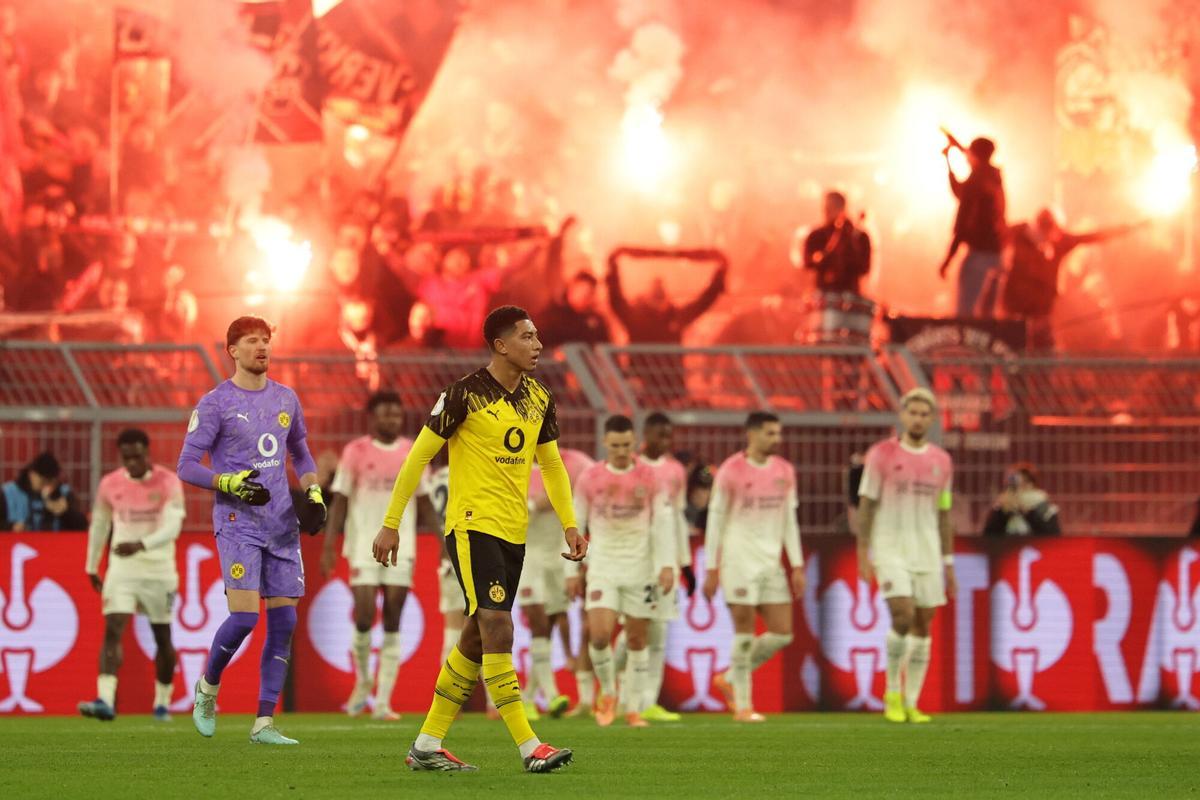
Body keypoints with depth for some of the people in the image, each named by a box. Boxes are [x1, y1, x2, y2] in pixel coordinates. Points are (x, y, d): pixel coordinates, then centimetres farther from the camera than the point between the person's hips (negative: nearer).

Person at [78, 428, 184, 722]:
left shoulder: (168, 483, -9)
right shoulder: (110, 485, 1)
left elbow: (173, 526, -20)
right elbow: (99, 525, 15)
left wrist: (141, 544, -35)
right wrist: (92, 566, 19)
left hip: (159, 570, -1)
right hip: (121, 569, 1)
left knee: (163, 638, 9)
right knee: (112, 630, -17)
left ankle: (163, 703, 27)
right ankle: (106, 700, -28)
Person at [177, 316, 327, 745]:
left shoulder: (285, 399, 13)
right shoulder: (215, 403, -4)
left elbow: (301, 453, 26)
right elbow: (187, 466, -5)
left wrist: (314, 493, 9)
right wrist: (227, 483, -21)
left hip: (282, 525, 6)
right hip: (237, 522, -6)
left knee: (284, 621, 0)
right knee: (244, 617, -15)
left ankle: (265, 723, 3)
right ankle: (207, 687, 14)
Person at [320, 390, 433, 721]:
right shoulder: (356, 452, 1)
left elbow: (425, 502, 11)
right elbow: (339, 501, 1)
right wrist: (329, 547, -6)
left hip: (401, 548, 2)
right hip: (364, 547, -2)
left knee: (392, 625, -1)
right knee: (364, 616, -11)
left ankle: (383, 701, 1)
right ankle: (362, 682, 15)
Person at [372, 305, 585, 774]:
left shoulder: (538, 399, 9)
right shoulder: (466, 394, -11)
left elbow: (551, 463, 20)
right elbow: (419, 455, -7)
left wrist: (569, 524, 8)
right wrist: (391, 523, -8)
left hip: (512, 533, 8)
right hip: (472, 525, -8)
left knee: (477, 639, 10)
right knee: (497, 628, -16)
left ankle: (427, 745, 17)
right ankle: (529, 747, -19)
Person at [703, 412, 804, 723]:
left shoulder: (784, 472, 10)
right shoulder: (731, 472, -6)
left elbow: (789, 520, 15)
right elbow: (715, 520, -3)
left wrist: (797, 566, 9)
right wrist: (712, 570, -6)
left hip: (771, 562, 6)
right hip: (739, 560, -6)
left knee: (782, 634, 1)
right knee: (744, 634, -5)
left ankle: (731, 679, 18)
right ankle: (742, 705, 3)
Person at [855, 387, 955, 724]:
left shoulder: (941, 461, 8)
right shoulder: (881, 455, -4)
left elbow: (943, 515, 13)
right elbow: (866, 506, -3)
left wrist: (948, 564, 11)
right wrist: (863, 555, -8)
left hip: (927, 553, 4)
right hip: (890, 551, -4)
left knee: (923, 625, 2)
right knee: (903, 616, -18)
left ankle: (911, 704, 9)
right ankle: (892, 693, -1)